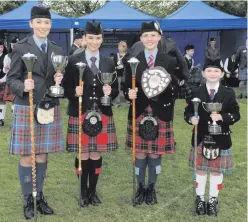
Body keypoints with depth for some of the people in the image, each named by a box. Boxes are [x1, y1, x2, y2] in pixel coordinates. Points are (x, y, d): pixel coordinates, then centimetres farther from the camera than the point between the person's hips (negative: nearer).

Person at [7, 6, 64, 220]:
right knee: (27, 156, 4)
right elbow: (11, 79, -6)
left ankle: (39, 196, 26)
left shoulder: (57, 50, 9)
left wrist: (59, 80, -8)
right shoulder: (21, 48, -4)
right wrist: (23, 87, -26)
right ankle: (28, 199, 19)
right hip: (26, 108, -4)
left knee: (42, 156, 12)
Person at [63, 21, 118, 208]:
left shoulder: (109, 62, 8)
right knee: (83, 155, 5)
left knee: (96, 155, 10)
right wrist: (75, 93, -20)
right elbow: (66, 88, 0)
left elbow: (116, 90, 11)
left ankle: (93, 191, 25)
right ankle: (83, 192, 21)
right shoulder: (74, 61, 0)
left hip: (102, 115, 2)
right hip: (80, 115, -2)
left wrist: (110, 92, -11)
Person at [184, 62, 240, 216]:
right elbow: (188, 112, 3)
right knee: (200, 169, 11)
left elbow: (236, 115, -2)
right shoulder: (196, 93, 0)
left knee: (217, 171, 10)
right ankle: (200, 199, 25)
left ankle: (213, 201, 25)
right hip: (201, 139, 0)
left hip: (220, 140, 0)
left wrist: (221, 117, -20)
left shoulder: (229, 93, -1)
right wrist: (191, 119, -19)